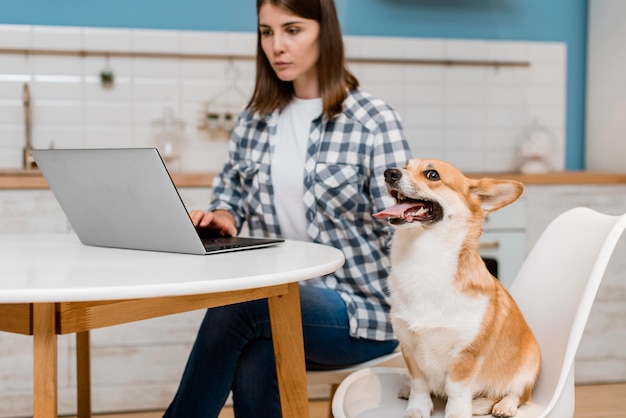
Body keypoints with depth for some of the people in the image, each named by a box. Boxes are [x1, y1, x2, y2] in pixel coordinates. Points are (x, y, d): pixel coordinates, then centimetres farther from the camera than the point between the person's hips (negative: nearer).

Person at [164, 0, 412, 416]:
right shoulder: (255, 121, 11)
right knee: (254, 369, -30)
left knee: (233, 306, -28)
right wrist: (223, 216, -2)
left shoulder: (375, 122, -6)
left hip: (359, 307, -3)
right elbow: (230, 190, 20)